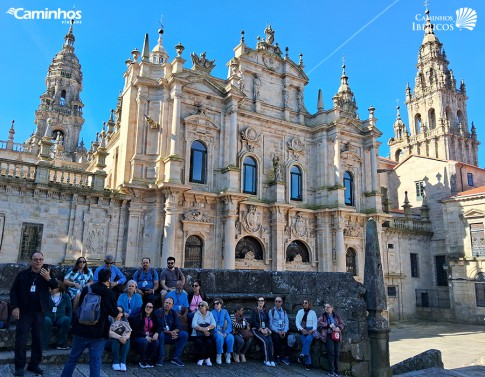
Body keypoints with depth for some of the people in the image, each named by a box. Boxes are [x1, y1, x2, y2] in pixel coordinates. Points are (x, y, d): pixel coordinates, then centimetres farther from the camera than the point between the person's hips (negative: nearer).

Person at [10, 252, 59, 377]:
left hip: (39, 312, 1)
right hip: (24, 311, -1)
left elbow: (56, 286, -4)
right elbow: (13, 290, 2)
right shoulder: (23, 274, 0)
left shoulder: (46, 273, 3)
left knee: (38, 339, 7)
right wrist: (15, 307, -8)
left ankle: (34, 364, 19)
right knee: (21, 339, 1)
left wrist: (48, 278, -23)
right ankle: (19, 366, 12)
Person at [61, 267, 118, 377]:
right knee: (95, 363, 3)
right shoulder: (110, 294, -10)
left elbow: (79, 305, 14)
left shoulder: (86, 290, -2)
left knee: (72, 359, 17)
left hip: (81, 331, 3)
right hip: (98, 333, -3)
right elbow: (115, 313, 0)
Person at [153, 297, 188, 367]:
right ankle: (160, 358, -21)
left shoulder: (173, 313, 4)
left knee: (185, 334, -16)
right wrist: (170, 332, -27)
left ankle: (176, 357, -12)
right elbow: (159, 328, -16)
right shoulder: (158, 312, -9)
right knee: (161, 334, -37)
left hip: (170, 336, 4)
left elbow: (179, 327, -1)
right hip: (161, 335, -4)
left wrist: (174, 331, -24)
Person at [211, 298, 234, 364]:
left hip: (224, 331, 2)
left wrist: (226, 332, -10)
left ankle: (228, 354, -11)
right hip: (216, 331, -2)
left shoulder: (225, 312, 14)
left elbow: (229, 323, 6)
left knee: (231, 338, -29)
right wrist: (218, 332, -17)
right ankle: (219, 355, -17)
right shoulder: (212, 313, 10)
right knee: (220, 337, -35)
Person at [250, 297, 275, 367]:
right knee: (265, 341, -26)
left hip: (265, 329, 4)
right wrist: (261, 329, -16)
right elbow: (254, 321, -9)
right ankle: (266, 360, -18)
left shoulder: (265, 311, 15)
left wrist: (266, 329, -7)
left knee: (270, 342, -22)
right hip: (256, 329, -4)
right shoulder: (254, 310, -1)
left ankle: (271, 359, -18)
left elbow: (268, 321, 11)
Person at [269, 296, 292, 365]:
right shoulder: (271, 311, 5)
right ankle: (277, 357, -18)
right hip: (275, 331, -3)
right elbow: (270, 323, -1)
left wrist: (285, 331, -9)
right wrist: (278, 331, -13)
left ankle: (286, 357, -15)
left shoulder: (284, 312, 16)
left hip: (284, 331, 3)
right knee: (276, 337, -33)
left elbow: (287, 323, 9)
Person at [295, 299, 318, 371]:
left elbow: (315, 323, 3)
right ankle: (308, 363, -18)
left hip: (310, 330, 0)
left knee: (308, 339, -33)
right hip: (302, 330, 0)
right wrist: (302, 329, -12)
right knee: (305, 342, -22)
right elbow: (297, 322, 3)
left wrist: (313, 330, -15)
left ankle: (302, 355, -29)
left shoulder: (313, 312, 10)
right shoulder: (300, 312, 10)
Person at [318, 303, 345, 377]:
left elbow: (342, 324, 10)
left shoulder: (336, 315, 11)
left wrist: (339, 327, -12)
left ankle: (336, 371, 8)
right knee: (331, 352, -14)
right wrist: (329, 325, -16)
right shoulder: (323, 315, 8)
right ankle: (331, 370, -7)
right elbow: (319, 322, -6)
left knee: (336, 353, -1)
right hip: (328, 335, -2)